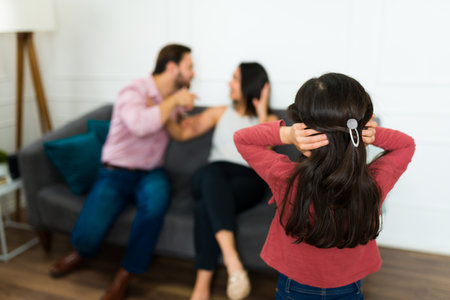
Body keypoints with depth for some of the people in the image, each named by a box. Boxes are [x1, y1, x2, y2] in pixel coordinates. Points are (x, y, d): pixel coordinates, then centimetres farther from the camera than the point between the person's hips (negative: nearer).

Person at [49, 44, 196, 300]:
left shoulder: (176, 96, 9)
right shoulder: (134, 92, -14)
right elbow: (141, 125, -35)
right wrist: (173, 101, -24)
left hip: (151, 173, 4)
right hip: (117, 173, -4)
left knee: (156, 197, -35)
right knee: (87, 235, -22)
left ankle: (126, 274, -14)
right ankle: (84, 252, 22)